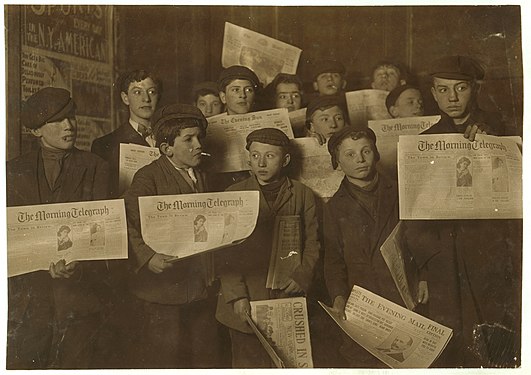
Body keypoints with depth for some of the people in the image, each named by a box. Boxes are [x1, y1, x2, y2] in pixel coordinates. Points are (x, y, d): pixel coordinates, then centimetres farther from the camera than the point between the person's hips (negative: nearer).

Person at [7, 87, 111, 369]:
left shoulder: (96, 169, 3)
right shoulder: (15, 171, 9)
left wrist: (80, 269, -20)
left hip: (78, 291, -1)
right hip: (26, 290, 2)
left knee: (75, 363, 6)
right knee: (20, 363, 4)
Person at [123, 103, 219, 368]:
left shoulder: (202, 178, 14)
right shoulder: (148, 177, -8)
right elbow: (129, 225, -16)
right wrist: (148, 257, -29)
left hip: (201, 289, 6)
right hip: (163, 288, -6)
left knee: (204, 359, 14)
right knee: (164, 360, 4)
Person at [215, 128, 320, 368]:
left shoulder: (303, 195, 8)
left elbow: (312, 244, 8)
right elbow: (225, 252, 0)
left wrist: (302, 277, -8)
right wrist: (236, 295, -8)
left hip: (289, 298, 1)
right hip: (246, 304, -1)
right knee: (249, 362, 4)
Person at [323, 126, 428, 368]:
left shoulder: (400, 194, 11)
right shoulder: (335, 207, 9)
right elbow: (334, 260, 7)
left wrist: (425, 277, 1)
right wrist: (338, 296, -8)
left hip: (408, 301, 1)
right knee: (361, 361, -5)